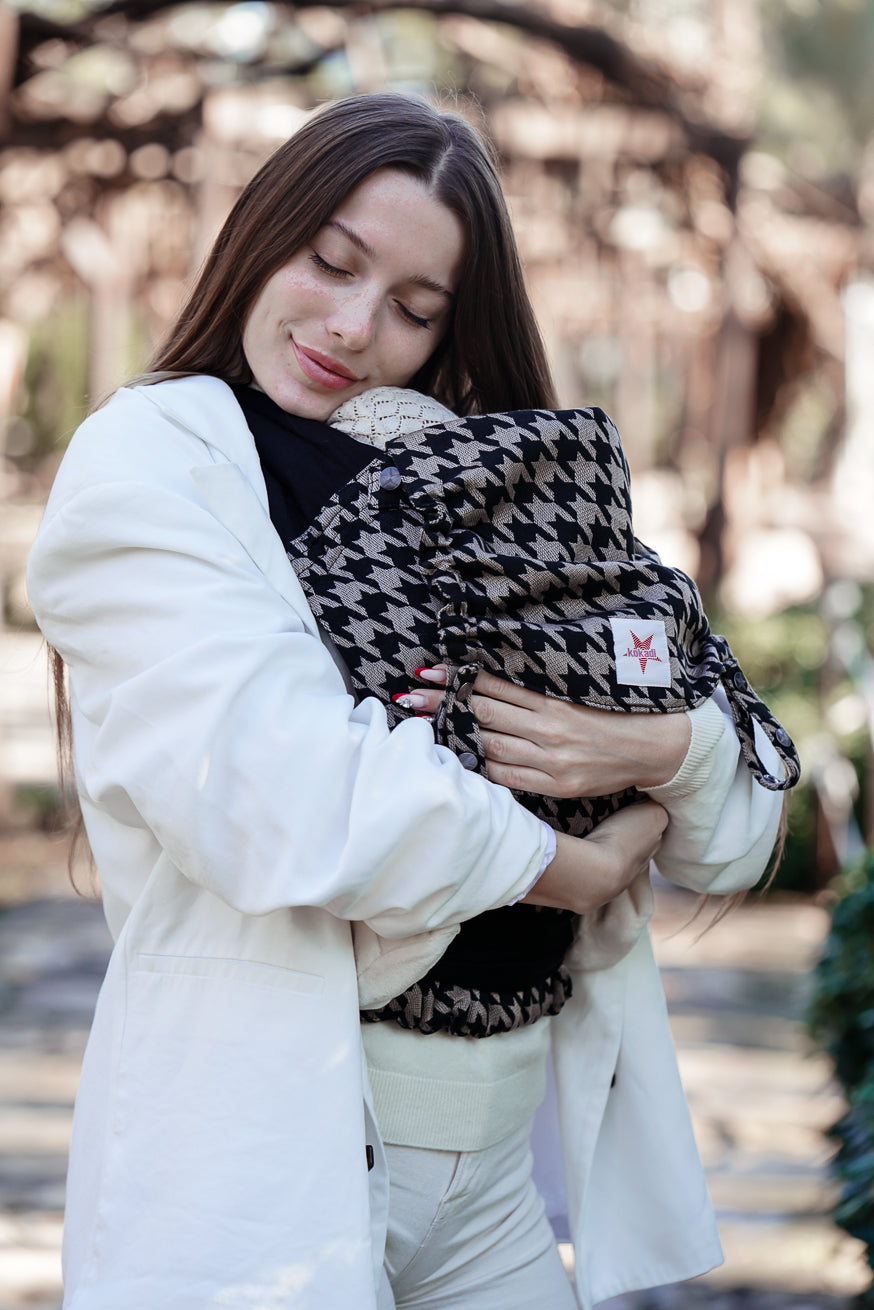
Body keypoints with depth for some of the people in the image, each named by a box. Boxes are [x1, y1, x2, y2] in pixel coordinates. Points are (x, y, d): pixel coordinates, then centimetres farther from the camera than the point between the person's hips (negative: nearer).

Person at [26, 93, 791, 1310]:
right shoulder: (151, 460, -5)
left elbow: (738, 829, 10)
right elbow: (290, 797, -22)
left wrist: (665, 749, -13)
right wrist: (578, 867, -8)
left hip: (494, 1176, 6)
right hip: (265, 1175, -6)